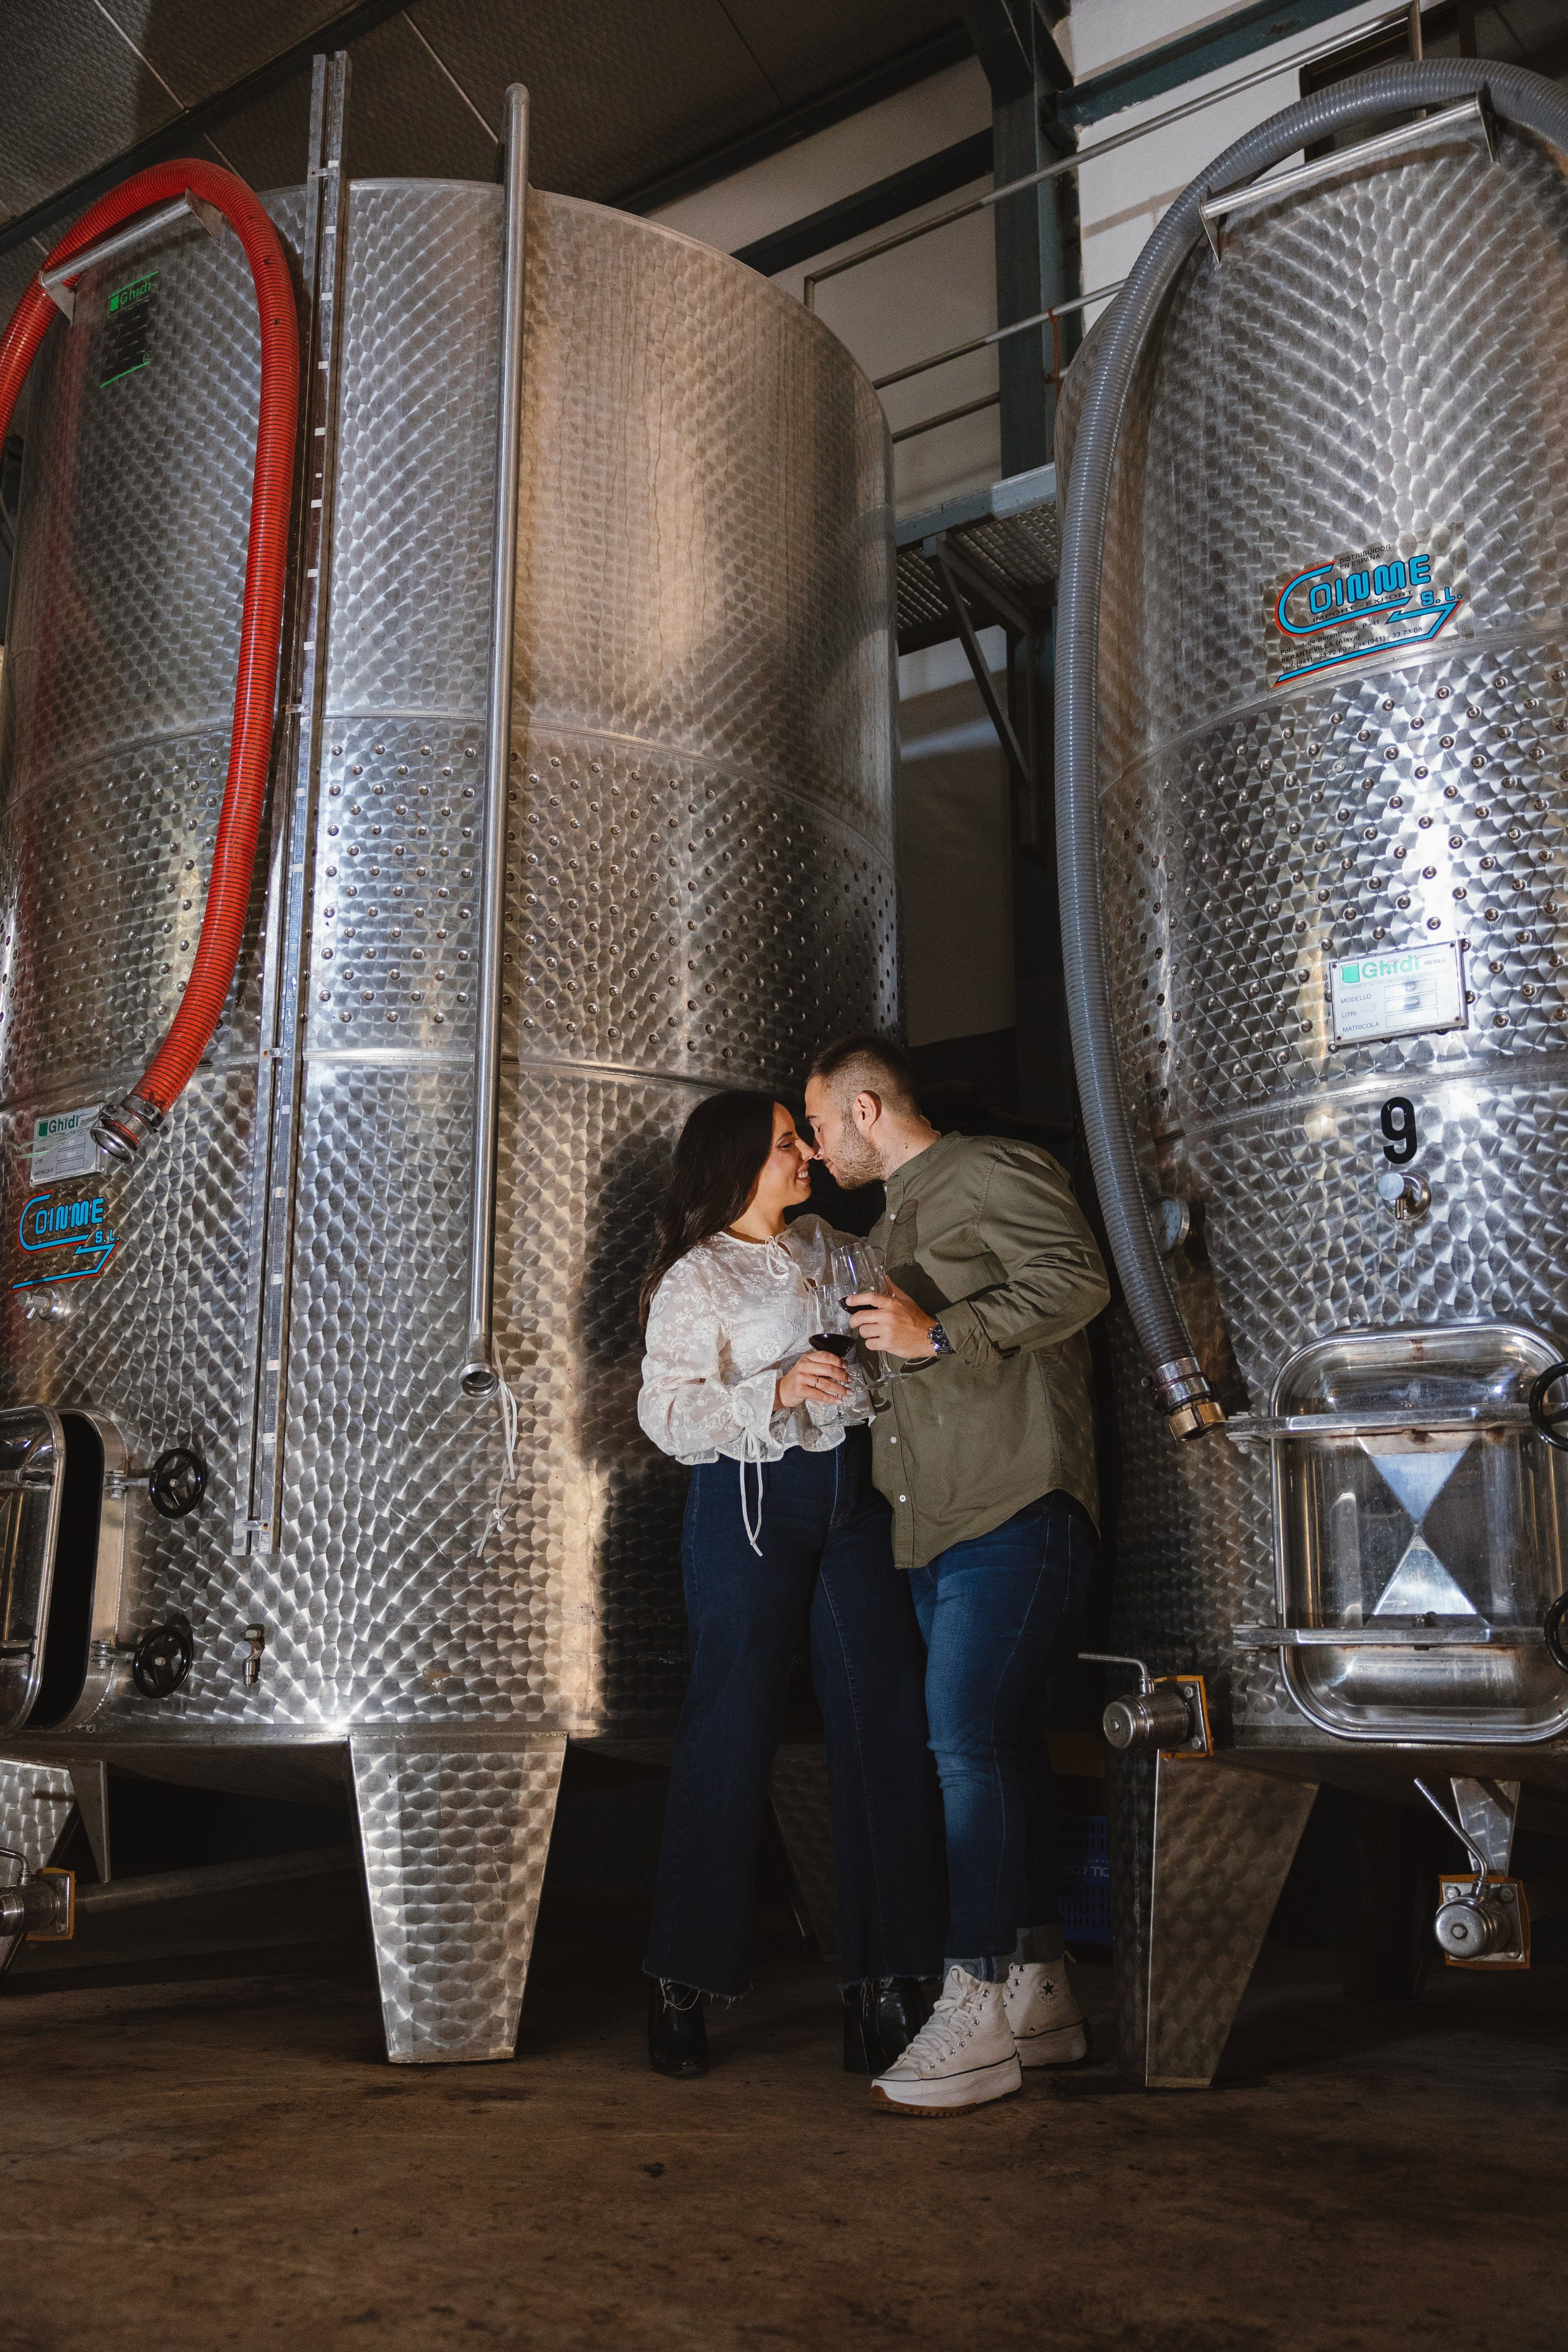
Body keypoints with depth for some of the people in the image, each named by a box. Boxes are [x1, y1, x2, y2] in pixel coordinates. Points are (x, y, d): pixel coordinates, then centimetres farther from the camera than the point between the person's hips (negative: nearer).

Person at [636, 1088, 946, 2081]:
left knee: (888, 1728, 0)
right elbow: (668, 1413, -10)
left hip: (854, 1497, 5)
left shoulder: (829, 1247, 16)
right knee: (731, 1738, -2)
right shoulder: (694, 1280, -1)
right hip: (751, 1507, -5)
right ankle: (683, 1988, 12)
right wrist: (775, 1390, -21)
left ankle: (884, 1986, 8)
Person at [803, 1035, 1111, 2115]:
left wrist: (939, 1335, -23)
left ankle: (977, 2009, -9)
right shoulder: (897, 1221, 27)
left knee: (970, 1745, -14)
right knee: (1001, 1744, 10)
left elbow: (1077, 1279, -19)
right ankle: (1041, 1995, 17)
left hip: (1015, 1510, -9)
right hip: (939, 1526, 10)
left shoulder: (993, 1172, -3)